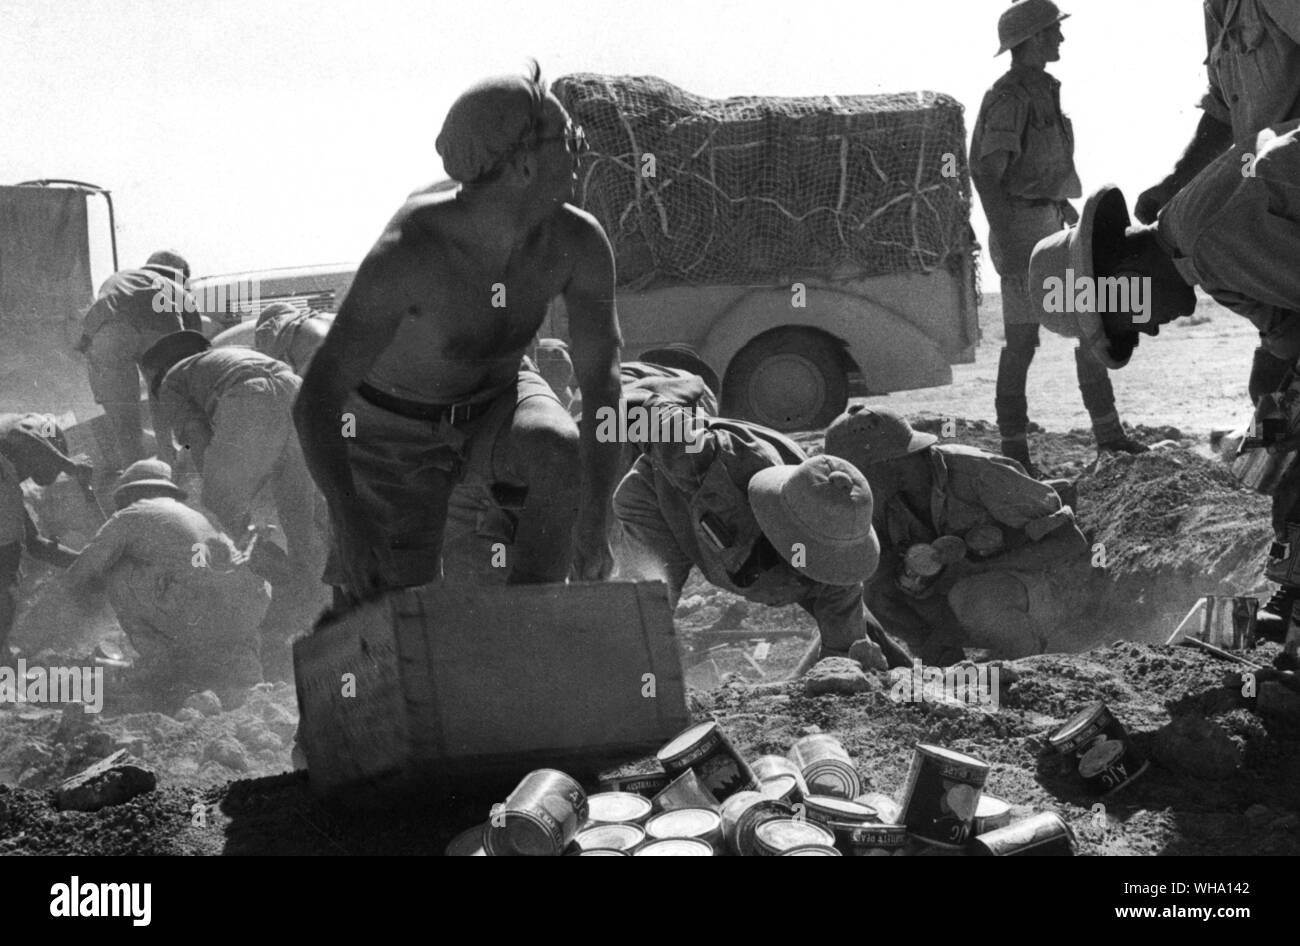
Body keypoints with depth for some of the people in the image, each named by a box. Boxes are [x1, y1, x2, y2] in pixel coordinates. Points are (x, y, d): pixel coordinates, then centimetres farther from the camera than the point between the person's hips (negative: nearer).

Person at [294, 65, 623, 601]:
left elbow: (602, 384, -19)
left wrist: (593, 522, -28)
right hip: (396, 431, -3)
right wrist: (349, 527, -48)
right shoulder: (407, 253, -36)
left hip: (496, 404, 3)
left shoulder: (579, 244, -24)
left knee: (560, 450, -32)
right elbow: (315, 401, -37)